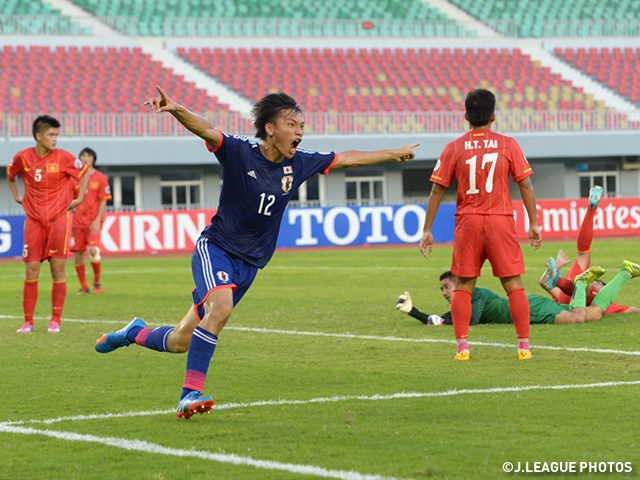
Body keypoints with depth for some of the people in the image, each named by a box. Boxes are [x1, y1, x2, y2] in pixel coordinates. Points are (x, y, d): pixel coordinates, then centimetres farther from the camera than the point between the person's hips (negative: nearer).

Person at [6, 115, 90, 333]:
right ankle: (28, 321, 6)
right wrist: (16, 196, 15)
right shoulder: (22, 157, -1)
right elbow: (10, 174, 19)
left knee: (58, 269, -3)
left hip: (58, 219, -1)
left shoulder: (64, 157, -6)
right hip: (34, 221, 1)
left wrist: (80, 198, 2)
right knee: (31, 270, -1)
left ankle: (56, 321, 5)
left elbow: (84, 172, 7)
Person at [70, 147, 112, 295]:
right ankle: (83, 286, 12)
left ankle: (97, 281, 2)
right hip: (78, 221, 3)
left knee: (93, 250, -19)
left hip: (93, 221, -3)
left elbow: (103, 201, -2)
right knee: (78, 254, 1)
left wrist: (97, 220, -12)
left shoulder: (100, 178, -1)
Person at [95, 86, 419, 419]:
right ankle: (191, 392, -31)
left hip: (249, 264, 5)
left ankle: (133, 334, 33)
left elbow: (348, 158, 13)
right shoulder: (240, 152, -13)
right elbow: (206, 130, -29)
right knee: (221, 307, -34)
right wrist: (176, 110, -49)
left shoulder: (299, 163, 1)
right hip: (216, 248, -5)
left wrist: (394, 154, 19)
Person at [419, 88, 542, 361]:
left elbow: (437, 190, 2)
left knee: (463, 286, 9)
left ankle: (462, 346, 0)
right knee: (513, 284, 5)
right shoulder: (508, 145, 0)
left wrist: (427, 230, 7)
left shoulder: (454, 149, 2)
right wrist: (533, 224, 7)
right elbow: (526, 186, 0)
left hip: (467, 222, 1)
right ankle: (524, 346, 2)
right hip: (501, 221, -1)